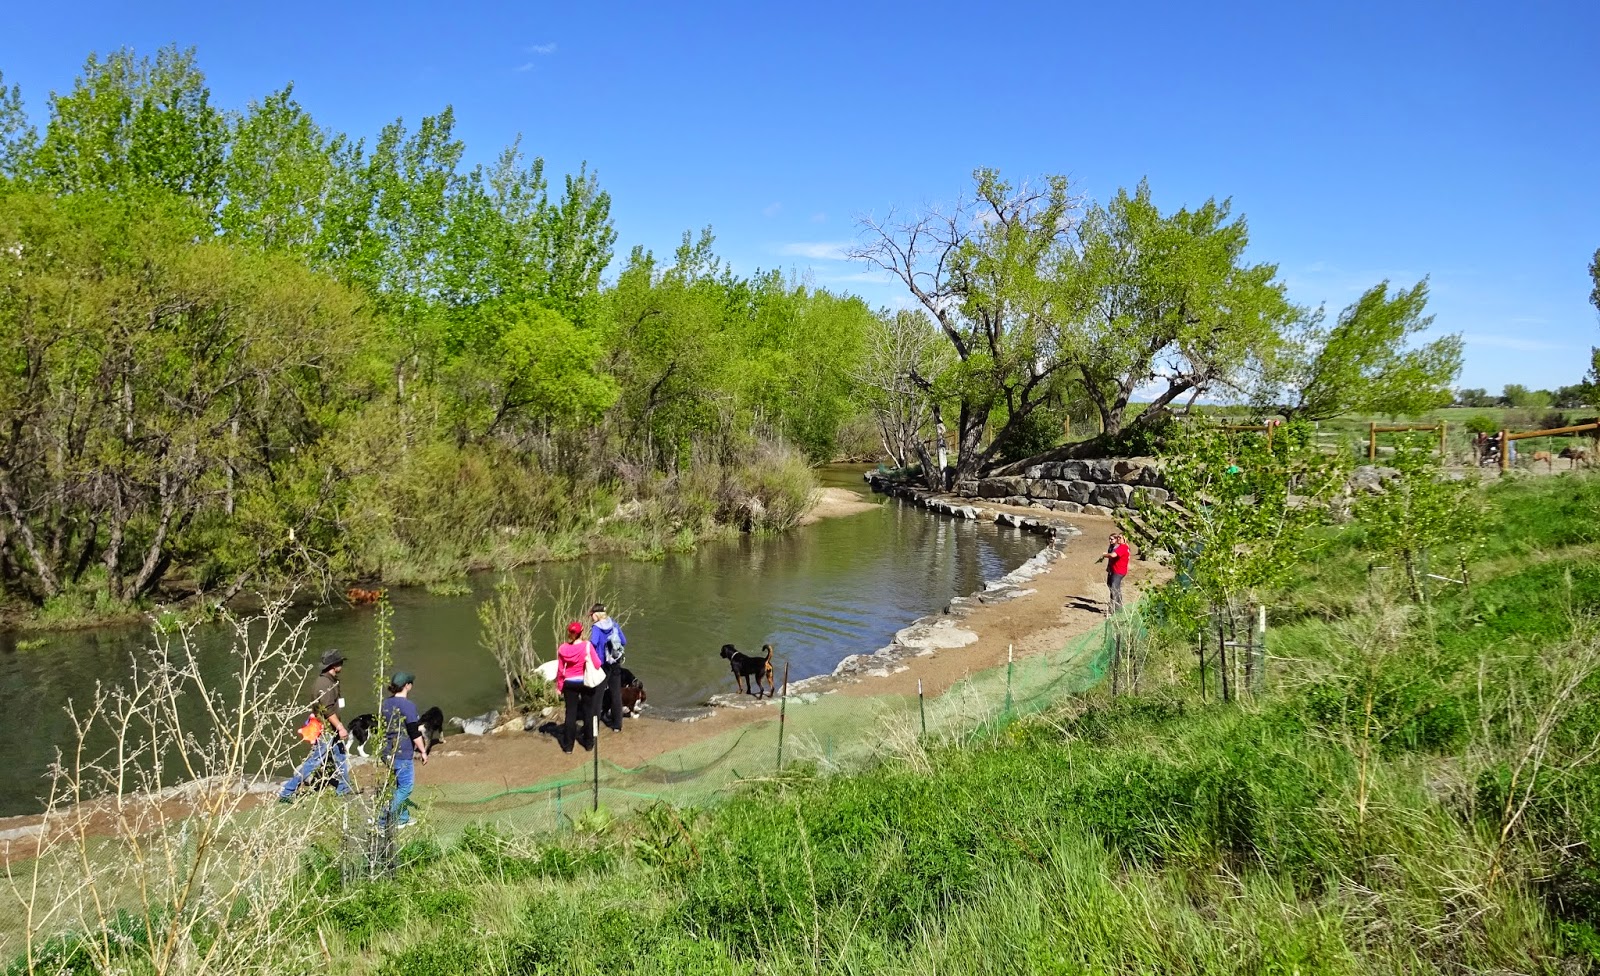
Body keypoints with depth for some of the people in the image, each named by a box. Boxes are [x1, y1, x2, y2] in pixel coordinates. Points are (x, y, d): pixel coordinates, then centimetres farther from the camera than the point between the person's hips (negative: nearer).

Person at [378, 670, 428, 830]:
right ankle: (384, 821, -2)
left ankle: (402, 818, 27)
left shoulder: (385, 703, 7)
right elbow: (414, 732, -16)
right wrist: (423, 751, -7)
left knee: (400, 785, 19)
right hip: (403, 753, -8)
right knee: (405, 787, 1)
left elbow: (382, 727, 17)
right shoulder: (408, 705, -17)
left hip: (388, 752, 8)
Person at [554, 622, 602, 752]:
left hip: (570, 684, 2)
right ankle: (589, 742, 19)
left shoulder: (562, 648, -5)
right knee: (588, 712, 11)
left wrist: (560, 686, 10)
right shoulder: (587, 645, -13)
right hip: (586, 682, -1)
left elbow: (560, 670, 0)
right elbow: (597, 664, -11)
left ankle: (568, 745, 10)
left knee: (571, 713, 8)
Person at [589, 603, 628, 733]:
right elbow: (624, 642, 3)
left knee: (598, 695, 5)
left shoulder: (596, 628, -16)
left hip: (602, 665, -5)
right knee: (616, 694, 14)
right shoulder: (614, 624, -1)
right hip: (616, 664, 5)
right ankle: (617, 725, 21)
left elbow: (593, 643, -31)